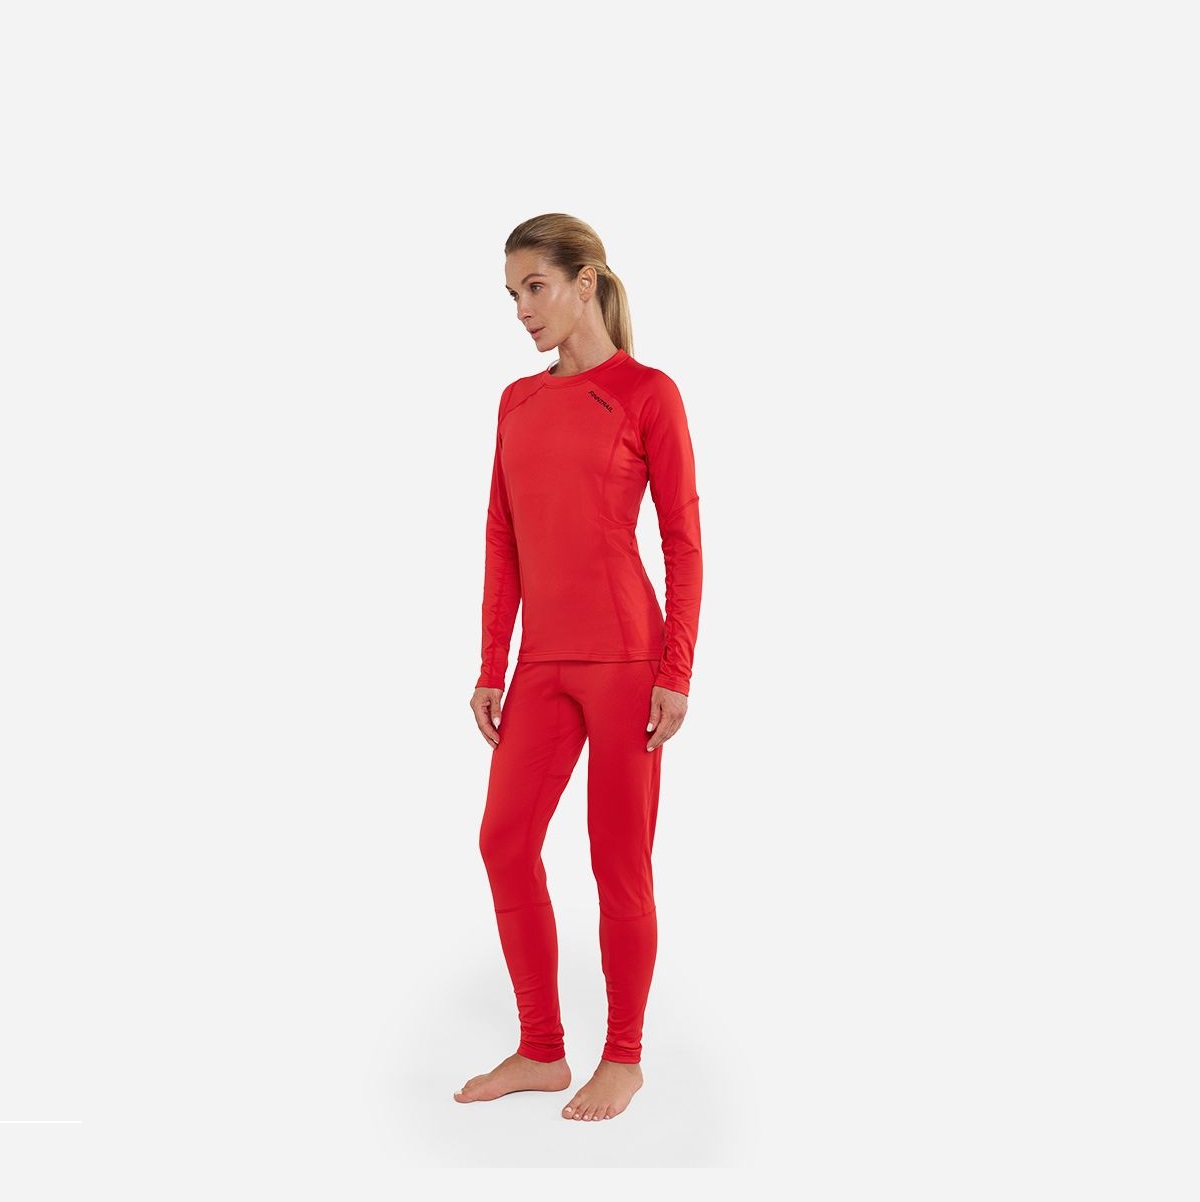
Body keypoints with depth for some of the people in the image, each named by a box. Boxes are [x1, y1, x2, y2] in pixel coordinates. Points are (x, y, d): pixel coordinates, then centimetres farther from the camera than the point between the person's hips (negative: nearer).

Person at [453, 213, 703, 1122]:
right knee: (505, 841, 5)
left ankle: (624, 1060, 18)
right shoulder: (517, 402, 12)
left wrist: (677, 672, -10)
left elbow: (684, 540, -6)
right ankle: (541, 1050, 21)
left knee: (619, 860, 2)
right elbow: (502, 541, 12)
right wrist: (491, 666, 8)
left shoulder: (648, 393, -4)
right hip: (543, 663, 6)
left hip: (625, 655, -6)